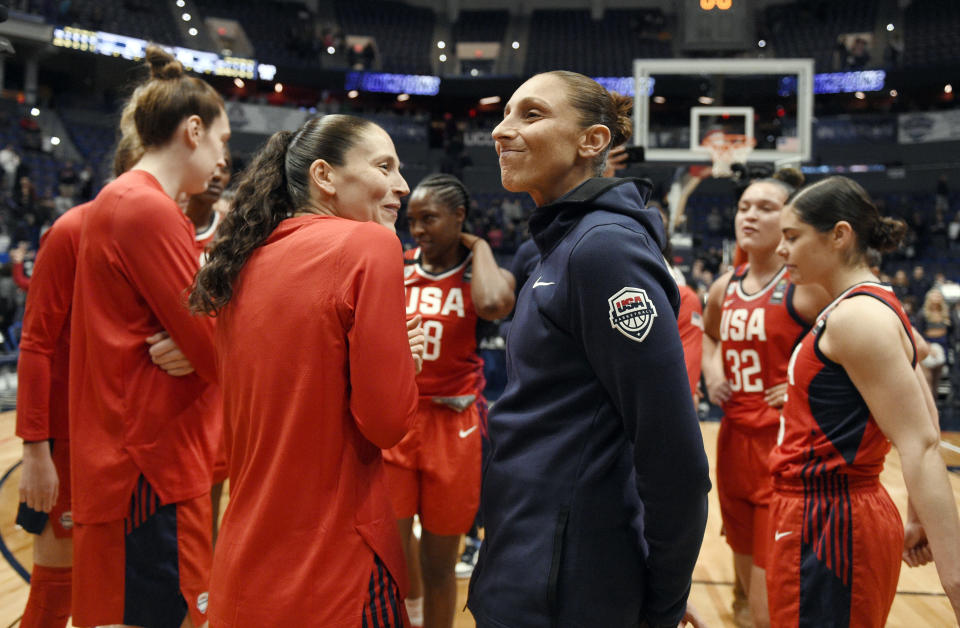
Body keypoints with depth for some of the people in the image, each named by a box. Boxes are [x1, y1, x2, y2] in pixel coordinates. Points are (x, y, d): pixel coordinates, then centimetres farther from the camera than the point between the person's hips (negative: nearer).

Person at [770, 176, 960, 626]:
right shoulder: (875, 305, 11)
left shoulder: (857, 316, -18)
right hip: (848, 516, 9)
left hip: (826, 527, -9)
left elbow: (919, 446, -24)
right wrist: (918, 521, 18)